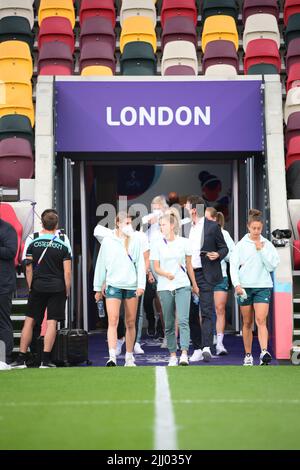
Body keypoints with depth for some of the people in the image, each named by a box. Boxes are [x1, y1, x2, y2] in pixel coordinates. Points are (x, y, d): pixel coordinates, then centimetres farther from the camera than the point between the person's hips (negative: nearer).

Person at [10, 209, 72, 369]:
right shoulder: (64, 246, -2)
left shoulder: (33, 244, 2)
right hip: (57, 288, -1)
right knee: (52, 322, 0)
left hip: (38, 287, 1)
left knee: (29, 320, 7)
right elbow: (67, 273, -4)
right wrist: (67, 291, 6)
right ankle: (45, 360, -2)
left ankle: (21, 358, 7)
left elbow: (28, 269, 5)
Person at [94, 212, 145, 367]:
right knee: (113, 321, -14)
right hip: (113, 285, -2)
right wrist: (98, 288, 11)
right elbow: (101, 265, 10)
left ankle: (129, 357, 18)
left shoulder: (135, 241, 6)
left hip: (131, 286, 2)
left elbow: (140, 264, 5)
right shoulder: (108, 241, 5)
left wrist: (141, 285, -6)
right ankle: (112, 357, -19)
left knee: (130, 323, 7)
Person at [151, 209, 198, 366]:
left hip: (182, 286, -1)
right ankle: (173, 355, 15)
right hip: (165, 288, 1)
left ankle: (184, 354, -20)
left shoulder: (184, 242, 2)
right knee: (169, 324, 6)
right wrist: (167, 274, -19)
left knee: (183, 320, -15)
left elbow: (189, 265, 12)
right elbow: (156, 268, 2)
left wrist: (194, 285, 17)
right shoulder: (157, 244, 3)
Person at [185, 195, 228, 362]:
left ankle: (206, 347, -20)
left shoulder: (212, 226, -2)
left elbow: (224, 248, 4)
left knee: (206, 312, -13)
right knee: (192, 314, 6)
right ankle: (197, 349, 14)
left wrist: (218, 255, -16)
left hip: (205, 275, -6)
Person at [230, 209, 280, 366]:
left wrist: (261, 250, -9)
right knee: (247, 323, 8)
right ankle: (248, 356, 16)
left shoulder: (267, 245, 6)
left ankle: (264, 353, -25)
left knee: (261, 320, -15)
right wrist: (236, 284, -12)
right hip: (244, 288, 1)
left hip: (263, 287, -1)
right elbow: (233, 265, 0)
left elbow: (272, 266, -1)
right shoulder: (241, 245, 4)